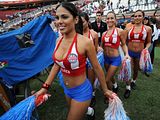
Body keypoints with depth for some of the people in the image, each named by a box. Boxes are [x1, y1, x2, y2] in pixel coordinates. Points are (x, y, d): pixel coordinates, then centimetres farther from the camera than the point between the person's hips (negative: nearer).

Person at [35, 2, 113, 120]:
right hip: (67, 89, 6)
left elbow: (97, 68, -13)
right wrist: (45, 87, 6)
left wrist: (105, 90, -3)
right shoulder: (59, 40, -5)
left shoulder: (85, 42, -23)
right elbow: (56, 65, 4)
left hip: (81, 91, -6)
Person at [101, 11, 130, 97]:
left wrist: (126, 54, -17)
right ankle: (115, 86, 57)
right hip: (106, 58, 5)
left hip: (115, 59, -5)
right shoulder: (104, 33, 4)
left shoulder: (120, 31, -9)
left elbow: (123, 44, -3)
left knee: (107, 80, -3)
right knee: (110, 77, 25)